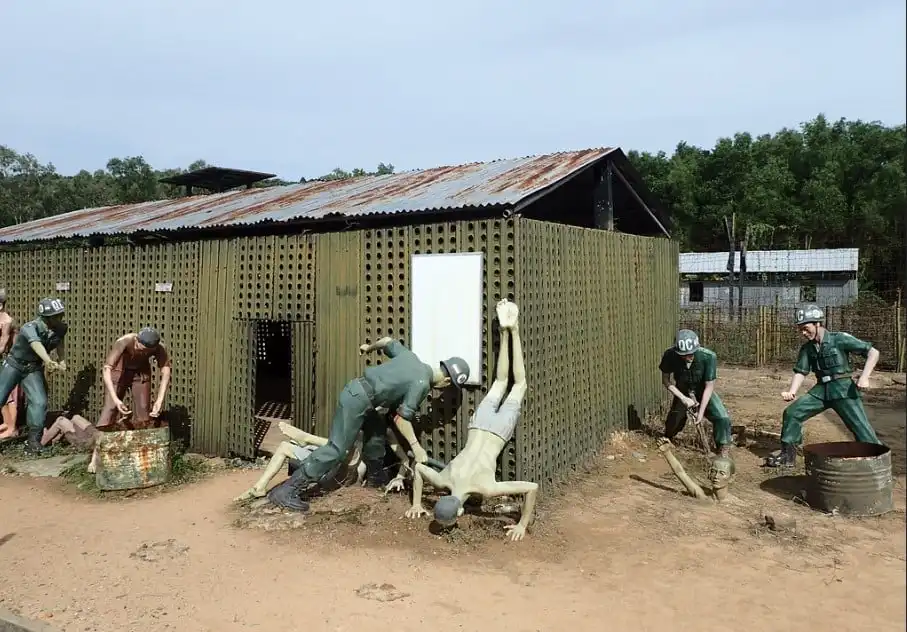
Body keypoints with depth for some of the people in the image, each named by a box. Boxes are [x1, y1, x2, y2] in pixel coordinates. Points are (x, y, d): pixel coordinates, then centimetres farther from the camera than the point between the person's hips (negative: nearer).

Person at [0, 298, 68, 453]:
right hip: (14, 365, -3)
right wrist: (48, 361, -73)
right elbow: (36, 344, -54)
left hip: (33, 369, 3)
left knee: (40, 402, -12)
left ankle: (33, 440, -1)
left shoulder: (61, 328, -14)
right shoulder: (30, 327, -32)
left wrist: (62, 361, 3)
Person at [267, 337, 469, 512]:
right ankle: (287, 490, -13)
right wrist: (416, 446, -9)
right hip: (358, 400, -10)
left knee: (376, 429, 25)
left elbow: (387, 341, 26)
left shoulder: (411, 357, 13)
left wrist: (369, 347, 45)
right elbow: (401, 418, -13)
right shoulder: (422, 384, -10)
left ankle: (375, 476, 36)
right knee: (337, 448, -11)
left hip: (355, 390, 10)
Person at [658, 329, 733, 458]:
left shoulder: (709, 357, -34)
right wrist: (683, 398, -24)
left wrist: (701, 412, -27)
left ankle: (724, 448, 5)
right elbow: (665, 380, -15)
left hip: (703, 392, -1)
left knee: (723, 418, -19)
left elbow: (709, 386, -25)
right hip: (682, 393, 1)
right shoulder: (669, 356, -29)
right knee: (674, 422, 8)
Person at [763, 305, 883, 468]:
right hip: (820, 390, 5)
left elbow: (873, 352, -9)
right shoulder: (807, 348, 7)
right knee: (792, 413, -3)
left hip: (843, 389, -5)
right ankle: (788, 455, 5)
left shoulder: (839, 339, -10)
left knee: (861, 427, -9)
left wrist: (864, 377, -21)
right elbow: (800, 371, 5)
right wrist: (791, 392, -14)